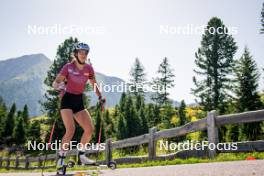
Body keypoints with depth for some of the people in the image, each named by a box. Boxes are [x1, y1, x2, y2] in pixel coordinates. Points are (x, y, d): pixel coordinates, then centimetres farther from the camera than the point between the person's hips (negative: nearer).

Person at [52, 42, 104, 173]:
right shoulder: (68, 67, -11)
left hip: (79, 101, 5)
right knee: (71, 130, -21)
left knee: (90, 129, -7)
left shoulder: (88, 68, 1)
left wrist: (100, 97, -3)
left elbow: (94, 84, 11)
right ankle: (61, 159, -5)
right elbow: (55, 83, -13)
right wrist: (59, 86, -35)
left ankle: (81, 156, 12)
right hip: (67, 100, -5)